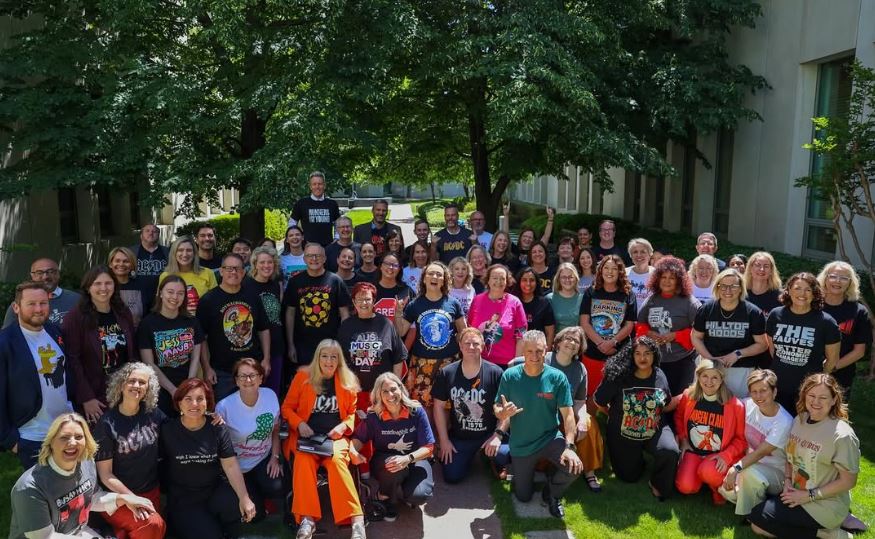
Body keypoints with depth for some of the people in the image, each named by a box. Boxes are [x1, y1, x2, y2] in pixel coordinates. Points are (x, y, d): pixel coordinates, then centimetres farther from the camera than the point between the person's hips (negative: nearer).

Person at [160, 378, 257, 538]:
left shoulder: (218, 429, -5)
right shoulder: (167, 430, -9)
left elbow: (231, 466, -11)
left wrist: (244, 497, -23)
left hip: (215, 490, 2)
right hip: (183, 499, -2)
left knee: (235, 505, -28)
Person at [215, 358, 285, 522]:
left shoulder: (270, 396, -10)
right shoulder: (224, 407, -23)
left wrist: (275, 457, -3)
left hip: (264, 459, 3)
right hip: (237, 466, -3)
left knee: (277, 489, -24)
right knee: (255, 514, -9)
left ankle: (259, 495, 13)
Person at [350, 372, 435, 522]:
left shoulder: (416, 411, -14)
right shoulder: (374, 416, -14)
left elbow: (428, 447, -13)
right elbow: (358, 438, -2)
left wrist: (407, 459, -32)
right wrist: (353, 451, -27)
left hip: (413, 460, 0)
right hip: (384, 462, 0)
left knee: (419, 496, -28)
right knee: (395, 467, -37)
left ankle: (406, 491, 12)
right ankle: (384, 497, -2)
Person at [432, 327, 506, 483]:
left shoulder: (495, 373, -14)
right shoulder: (446, 373, -7)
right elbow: (439, 407, 1)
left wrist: (498, 434, -18)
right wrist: (444, 440, 0)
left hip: (489, 434, -2)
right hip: (459, 437, 2)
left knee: (503, 456, -28)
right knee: (452, 477, -2)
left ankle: (489, 457, 11)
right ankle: (470, 456, 31)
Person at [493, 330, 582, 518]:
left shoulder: (557, 377, -15)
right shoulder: (510, 376, -13)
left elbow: (568, 414, -14)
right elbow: (497, 408, -8)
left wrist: (569, 446, -25)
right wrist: (503, 413, -32)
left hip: (550, 437, 0)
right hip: (520, 444, 1)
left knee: (574, 467, -28)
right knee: (523, 497, 10)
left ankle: (552, 493, 7)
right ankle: (521, 472, 46)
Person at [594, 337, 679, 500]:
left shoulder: (660, 376, -5)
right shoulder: (619, 376, -16)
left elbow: (665, 406, 7)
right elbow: (599, 401, -5)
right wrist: (615, 415, 3)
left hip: (655, 430, 1)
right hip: (624, 435, -1)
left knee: (671, 451, -29)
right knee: (629, 477, 8)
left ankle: (657, 484, 0)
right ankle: (638, 459, 43)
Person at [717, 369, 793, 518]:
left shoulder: (784, 422, -22)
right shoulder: (748, 405, -7)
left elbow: (761, 452, -27)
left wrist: (736, 468, -35)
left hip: (776, 471, -5)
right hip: (750, 461, 5)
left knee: (750, 472, -36)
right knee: (725, 489, -18)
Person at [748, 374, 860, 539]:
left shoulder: (843, 435, -21)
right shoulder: (799, 420, 1)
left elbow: (848, 481, -17)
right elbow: (791, 456, 14)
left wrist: (809, 495, -17)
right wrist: (787, 481, -4)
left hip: (824, 505, -8)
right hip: (797, 495, 8)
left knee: (758, 518, -15)